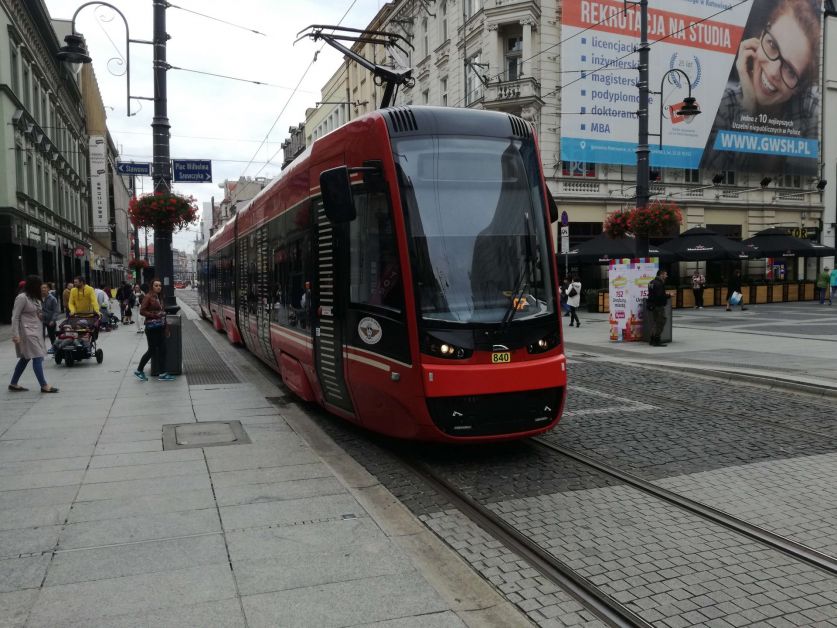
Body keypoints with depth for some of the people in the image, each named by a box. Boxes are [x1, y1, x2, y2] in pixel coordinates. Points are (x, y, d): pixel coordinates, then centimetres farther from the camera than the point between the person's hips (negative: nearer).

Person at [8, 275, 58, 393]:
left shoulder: (35, 298, 15)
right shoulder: (22, 298, -11)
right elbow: (15, 317, -13)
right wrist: (15, 335, -17)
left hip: (36, 331, 9)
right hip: (27, 332, -9)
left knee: (25, 358, 13)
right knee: (37, 357, -10)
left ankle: (13, 384, 22)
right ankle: (44, 386, -9)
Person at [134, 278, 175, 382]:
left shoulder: (159, 297, 12)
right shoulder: (148, 297, -9)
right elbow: (142, 311, -14)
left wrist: (166, 328, 13)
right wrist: (154, 315, -19)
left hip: (160, 327, 7)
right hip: (151, 327, -7)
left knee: (162, 350, 5)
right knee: (152, 350, 0)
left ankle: (162, 374, 9)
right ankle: (139, 371, 17)